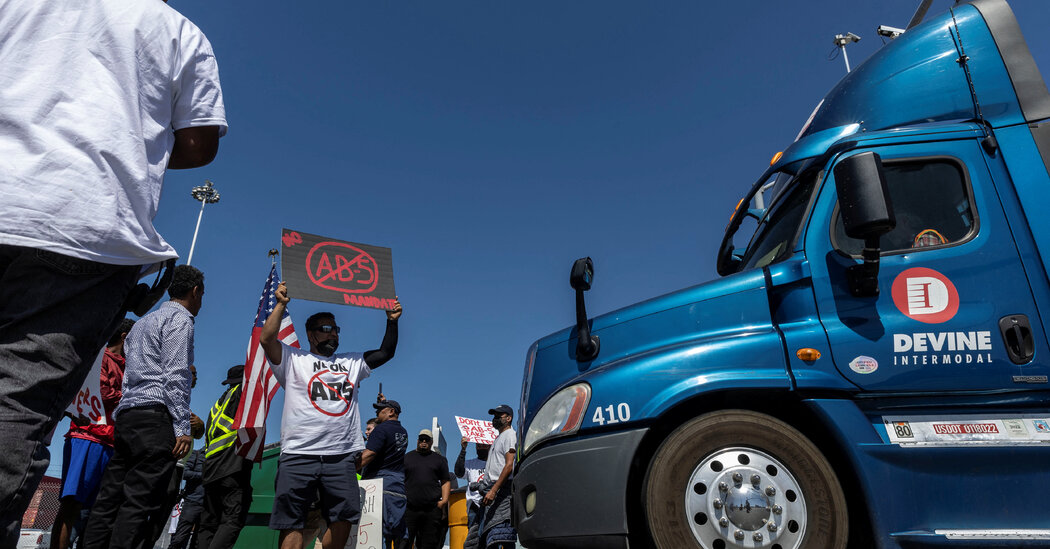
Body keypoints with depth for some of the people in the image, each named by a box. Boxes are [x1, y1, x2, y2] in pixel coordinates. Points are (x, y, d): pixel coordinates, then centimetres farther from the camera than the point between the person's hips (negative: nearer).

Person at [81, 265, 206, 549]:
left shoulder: (143, 321, 26)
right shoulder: (180, 318, -2)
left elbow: (129, 377, 23)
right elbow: (175, 376, -12)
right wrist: (182, 428, -14)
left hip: (126, 413, 9)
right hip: (155, 414, -9)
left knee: (110, 499, 6)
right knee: (140, 502, -11)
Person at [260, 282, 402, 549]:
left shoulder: (351, 363, 21)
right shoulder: (294, 359, 9)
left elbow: (385, 352, 18)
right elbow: (266, 339, -6)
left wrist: (392, 321, 10)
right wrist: (281, 304, -5)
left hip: (341, 455, 4)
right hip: (299, 454, -3)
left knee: (343, 518, 1)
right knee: (291, 522, -2)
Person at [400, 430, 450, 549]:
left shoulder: (440, 459, 15)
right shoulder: (406, 457, 13)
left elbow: (445, 482, 13)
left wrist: (444, 500, -1)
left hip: (433, 509, 1)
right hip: (409, 509, -1)